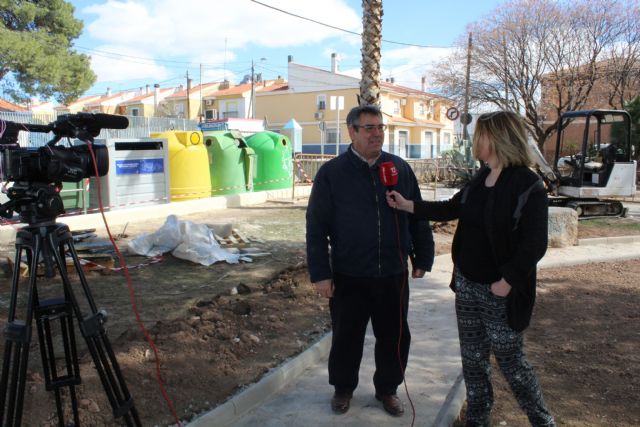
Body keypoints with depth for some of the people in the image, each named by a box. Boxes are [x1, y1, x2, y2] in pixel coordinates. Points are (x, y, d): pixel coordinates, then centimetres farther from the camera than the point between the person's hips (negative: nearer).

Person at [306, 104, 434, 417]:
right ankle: (343, 388, 35)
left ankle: (387, 388, 35)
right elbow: (316, 227, -5)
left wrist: (423, 257, 8)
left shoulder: (400, 169, 3)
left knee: (394, 336, 13)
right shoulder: (331, 173, -5)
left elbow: (417, 217, 9)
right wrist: (320, 273, -8)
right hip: (348, 276, -2)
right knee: (346, 336, 12)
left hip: (393, 274, 2)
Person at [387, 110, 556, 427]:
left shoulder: (529, 187, -18)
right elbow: (451, 209, 16)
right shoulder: (480, 179, 5)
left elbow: (534, 245, -20)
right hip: (466, 285, 7)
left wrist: (506, 283, -20)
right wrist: (407, 205, 11)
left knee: (510, 360, 6)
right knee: (472, 357, 16)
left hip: (500, 292, -7)